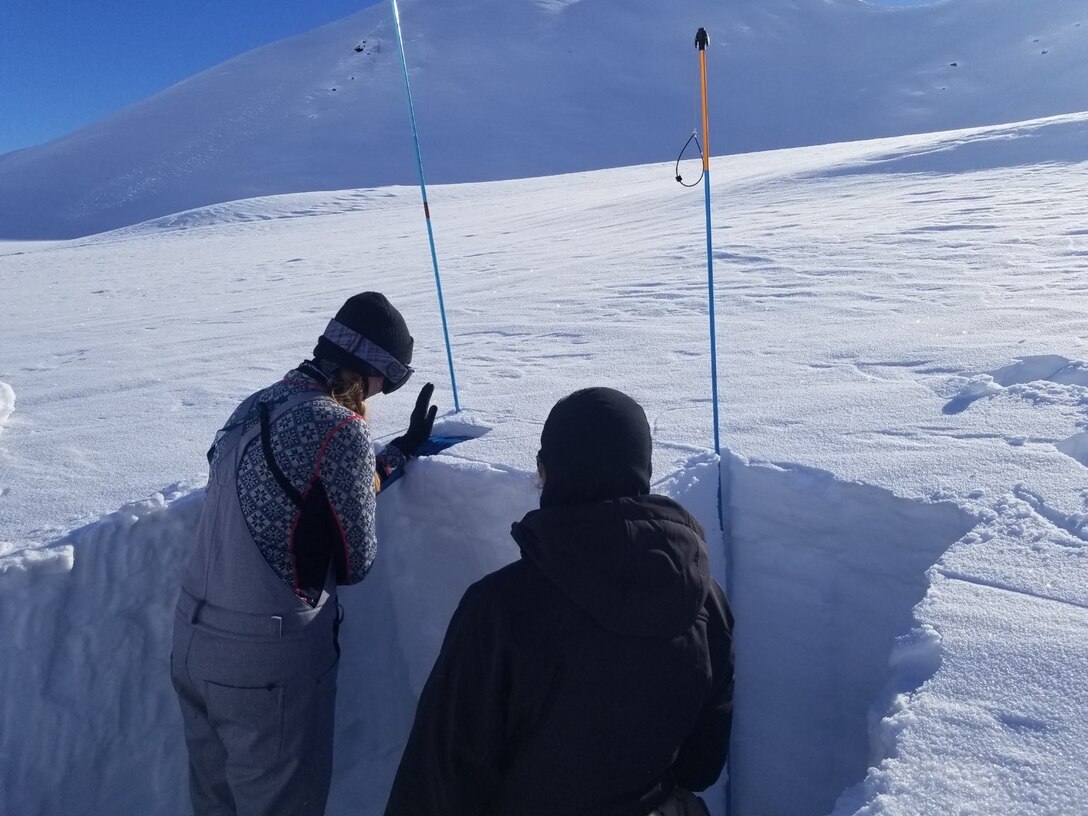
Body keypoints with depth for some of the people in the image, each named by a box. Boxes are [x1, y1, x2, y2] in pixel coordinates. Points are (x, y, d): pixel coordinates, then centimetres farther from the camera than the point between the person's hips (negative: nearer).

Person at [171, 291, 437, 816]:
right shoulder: (340, 428, -20)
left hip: (192, 639, 8)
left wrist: (398, 452, 18)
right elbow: (355, 562, -11)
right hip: (269, 659, -8)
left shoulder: (255, 405, 3)